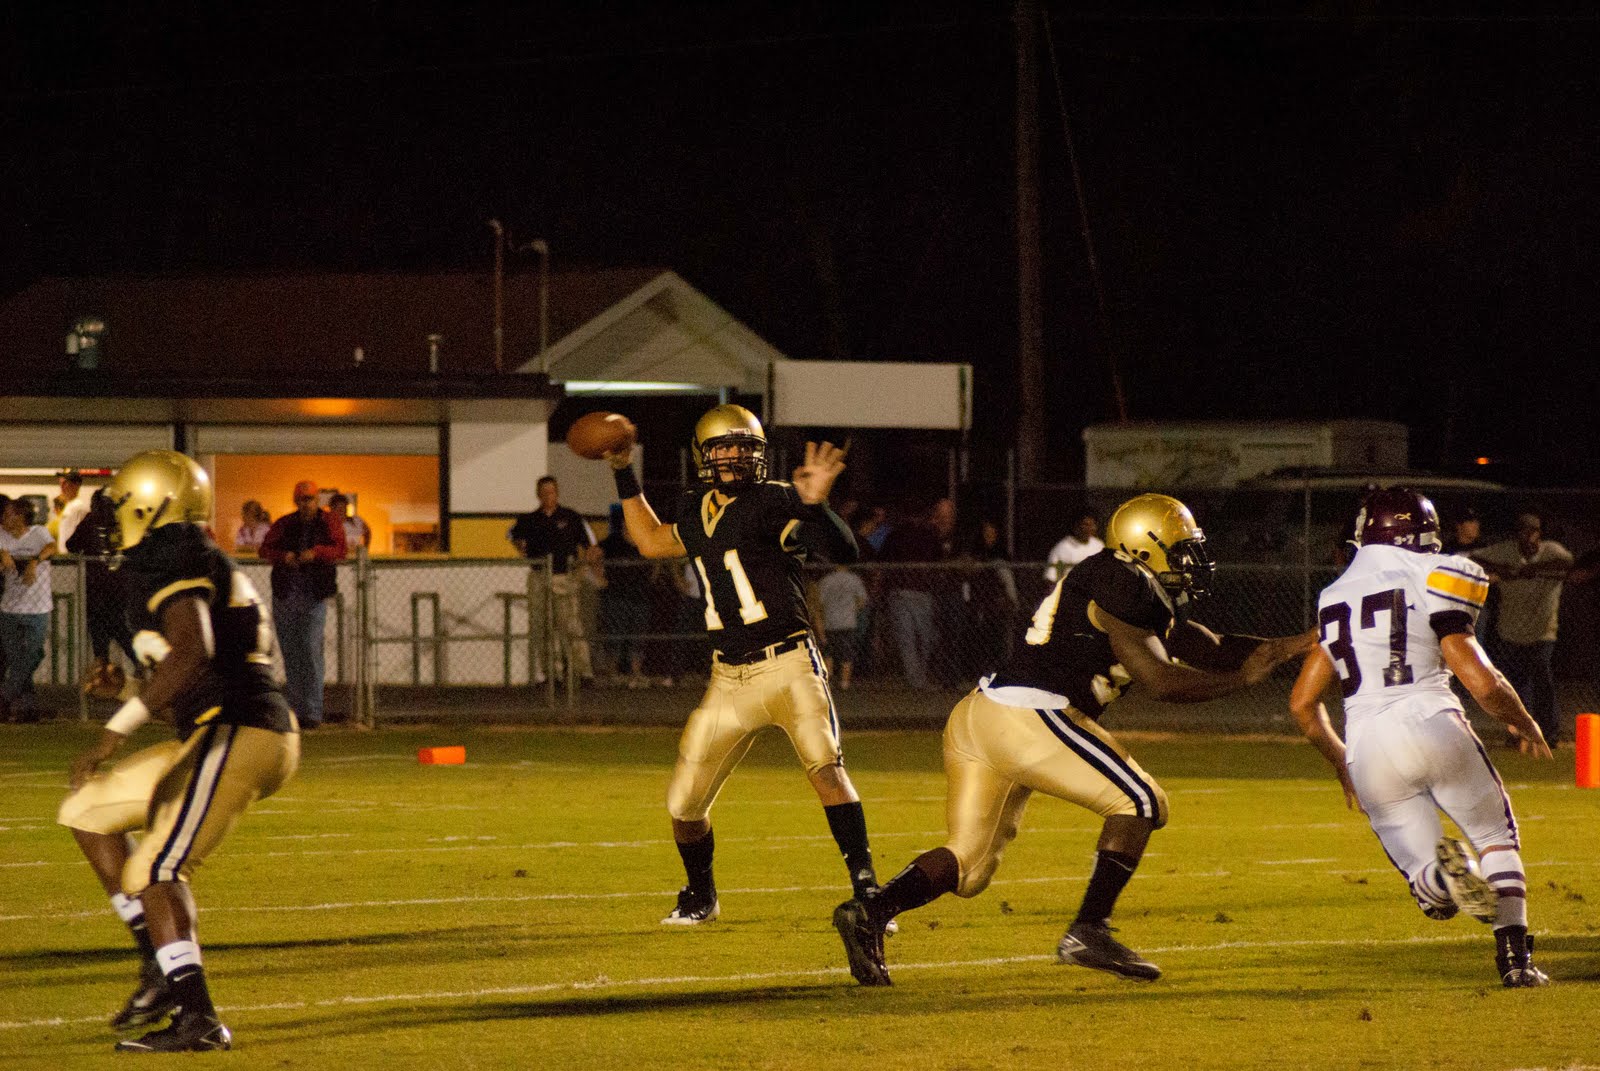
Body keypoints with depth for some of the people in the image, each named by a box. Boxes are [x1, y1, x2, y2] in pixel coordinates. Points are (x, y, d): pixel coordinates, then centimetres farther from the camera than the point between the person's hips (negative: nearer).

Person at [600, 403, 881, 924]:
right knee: (684, 803, 6)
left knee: (825, 768, -27)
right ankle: (699, 896, 31)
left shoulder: (773, 502, -7)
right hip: (729, 680, 6)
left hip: (788, 666, -6)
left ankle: (866, 887, -23)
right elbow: (651, 542, 31)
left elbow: (844, 551, -18)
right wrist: (624, 475, 29)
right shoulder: (696, 511, 11)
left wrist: (814, 504, -36)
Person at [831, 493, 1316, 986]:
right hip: (1029, 718, -10)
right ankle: (1087, 933, -8)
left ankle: (870, 910, -8)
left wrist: (1295, 645, 21)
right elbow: (1161, 680, -11)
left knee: (968, 869, 13)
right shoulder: (1122, 585, -8)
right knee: (1141, 802, -3)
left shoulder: (1146, 594, 23)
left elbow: (1210, 650, 26)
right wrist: (1243, 677, -2)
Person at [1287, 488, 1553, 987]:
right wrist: (1524, 723, 13)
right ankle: (1515, 958, 5)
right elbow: (1483, 684, -7)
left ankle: (1443, 874, -27)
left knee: (1431, 890, 9)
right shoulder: (1430, 584, -1)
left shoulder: (1335, 600, 16)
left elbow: (1302, 703, 19)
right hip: (1431, 724, -4)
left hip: (1367, 748, 4)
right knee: (1497, 838, 19)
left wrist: (1340, 763, 34)